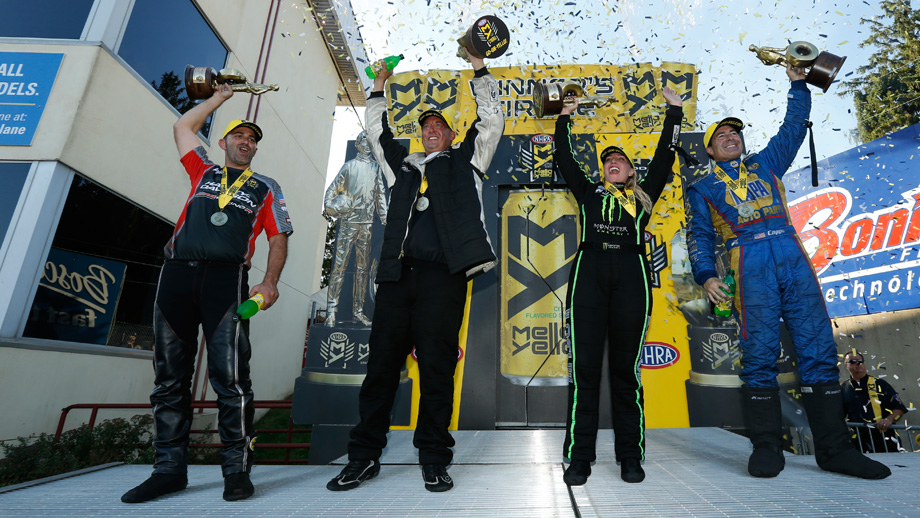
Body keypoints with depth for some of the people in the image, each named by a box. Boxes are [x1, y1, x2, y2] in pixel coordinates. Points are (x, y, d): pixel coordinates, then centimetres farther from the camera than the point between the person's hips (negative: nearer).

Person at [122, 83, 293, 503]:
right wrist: (219, 97, 38)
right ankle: (169, 469, 15)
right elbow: (182, 127, 34)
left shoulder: (265, 188, 17)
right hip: (177, 275, 3)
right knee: (170, 378, 4)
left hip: (226, 279, -3)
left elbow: (278, 238, 8)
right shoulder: (203, 171, 24)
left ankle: (237, 469, -1)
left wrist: (270, 281, -7)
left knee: (230, 378, -8)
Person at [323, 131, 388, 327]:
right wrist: (329, 205, -8)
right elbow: (333, 189, 6)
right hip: (349, 223, -4)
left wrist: (384, 217, 11)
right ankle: (331, 310, -3)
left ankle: (359, 311, 14)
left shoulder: (375, 167, 14)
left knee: (362, 268, 6)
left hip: (367, 224, 4)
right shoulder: (349, 165, 4)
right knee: (339, 265, -7)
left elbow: (380, 194, 17)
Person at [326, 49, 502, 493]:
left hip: (443, 273, -3)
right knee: (381, 362, 3)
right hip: (396, 272, 4)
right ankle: (364, 456, 15)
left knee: (436, 365, -3)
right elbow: (376, 130, 37)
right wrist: (379, 85, 40)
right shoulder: (402, 164, 28)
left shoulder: (465, 160, 21)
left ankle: (434, 460, 10)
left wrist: (478, 67, 21)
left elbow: (491, 120, 19)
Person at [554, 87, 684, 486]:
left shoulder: (643, 194, 25)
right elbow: (564, 159, 29)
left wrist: (674, 111, 33)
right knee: (584, 365, -4)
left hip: (631, 274, 1)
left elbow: (665, 156, 26)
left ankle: (630, 456, 12)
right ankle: (579, 457, 3)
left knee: (626, 367, 3)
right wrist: (565, 118, 38)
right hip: (589, 271, 0)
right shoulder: (589, 191, 25)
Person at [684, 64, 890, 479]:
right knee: (759, 355, -7)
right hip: (749, 265, -3)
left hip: (793, 258, 4)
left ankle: (834, 448, 6)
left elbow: (793, 128, 31)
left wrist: (797, 83, 25)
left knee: (818, 349, -1)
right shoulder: (701, 188, 17)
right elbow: (698, 236, 7)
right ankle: (766, 448, 1)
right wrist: (706, 276, -6)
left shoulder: (766, 164, 28)